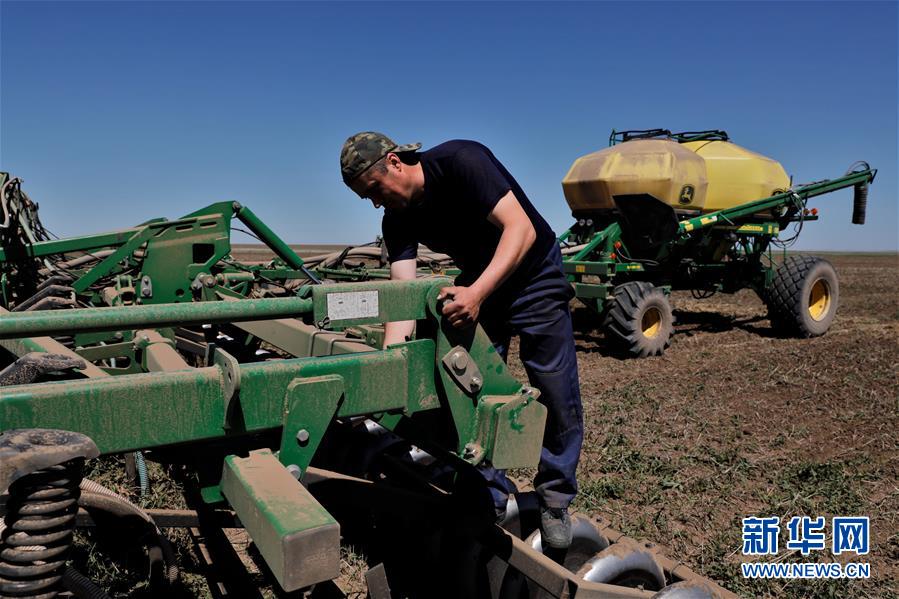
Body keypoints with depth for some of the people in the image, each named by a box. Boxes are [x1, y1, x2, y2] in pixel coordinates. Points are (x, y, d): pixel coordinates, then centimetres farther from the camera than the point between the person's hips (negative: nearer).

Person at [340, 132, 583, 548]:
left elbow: (522, 229, -32)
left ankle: (554, 502, 17)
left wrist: (478, 293, -45)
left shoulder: (460, 161, -25)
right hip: (475, 286, 6)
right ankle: (493, 501, 18)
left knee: (557, 398, -2)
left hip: (533, 275, -5)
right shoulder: (397, 221, -8)